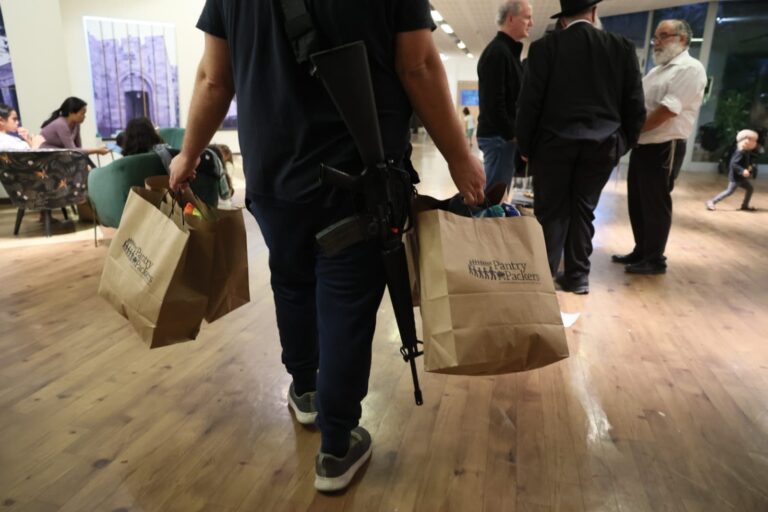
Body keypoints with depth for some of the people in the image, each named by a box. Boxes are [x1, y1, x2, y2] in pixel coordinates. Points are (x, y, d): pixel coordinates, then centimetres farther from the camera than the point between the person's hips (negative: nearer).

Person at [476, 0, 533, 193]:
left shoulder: (508, 50, 19)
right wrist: (512, 134, -16)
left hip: (502, 134, 10)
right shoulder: (497, 52, -12)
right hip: (499, 135, -10)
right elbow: (493, 103, -20)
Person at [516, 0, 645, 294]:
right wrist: (623, 144, 14)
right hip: (602, 145, 2)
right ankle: (577, 276, 17)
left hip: (554, 143, -2)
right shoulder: (623, 47, 4)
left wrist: (525, 146, 3)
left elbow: (529, 101, -6)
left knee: (551, 212, 5)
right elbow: (635, 104, 4)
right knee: (583, 211, 10)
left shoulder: (546, 47, -4)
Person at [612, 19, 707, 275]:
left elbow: (667, 110, -20)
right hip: (642, 146, 9)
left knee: (655, 205, -1)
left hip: (664, 148, -8)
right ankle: (641, 251, 25)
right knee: (637, 202, 12)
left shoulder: (690, 69, -10)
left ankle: (655, 259, 10)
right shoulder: (657, 70, 18)